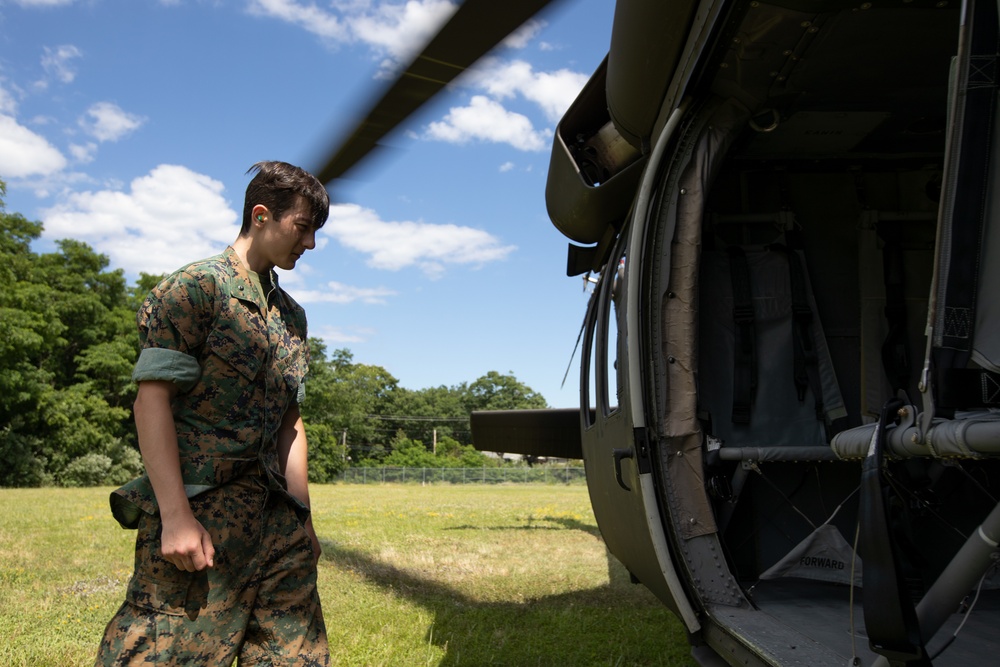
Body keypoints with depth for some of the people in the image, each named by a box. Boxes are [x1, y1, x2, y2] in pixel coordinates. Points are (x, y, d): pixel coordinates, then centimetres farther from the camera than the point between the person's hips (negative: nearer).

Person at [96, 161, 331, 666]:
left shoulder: (291, 315, 16)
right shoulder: (195, 287, -5)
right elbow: (152, 397, -12)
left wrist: (303, 518, 15)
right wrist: (175, 516, -18)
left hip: (276, 520, 7)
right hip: (200, 512, -7)